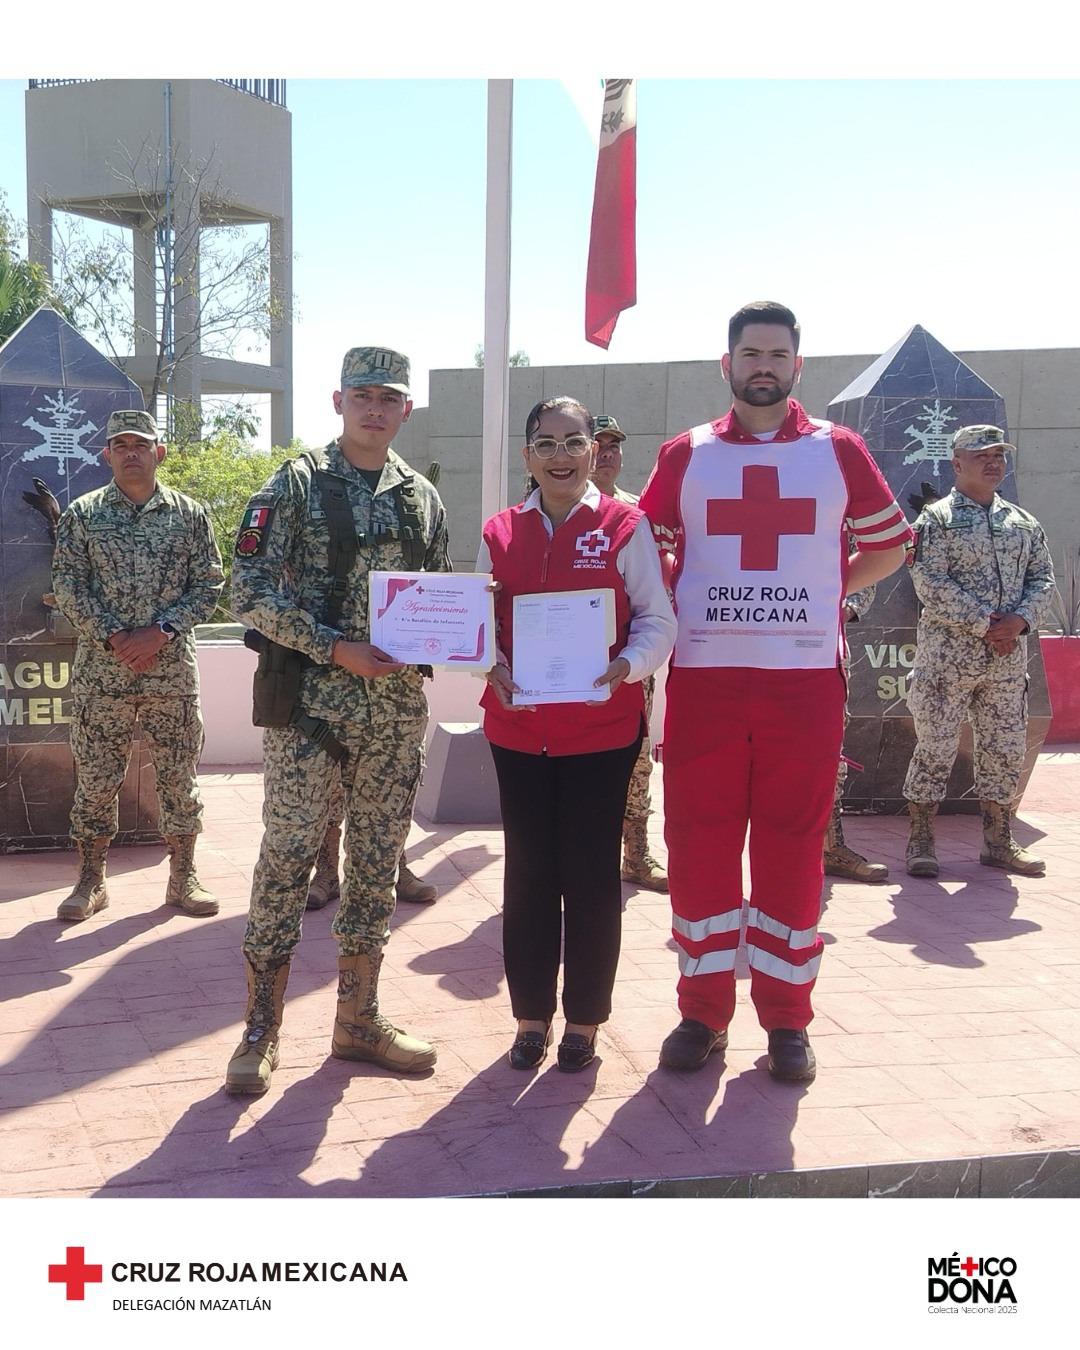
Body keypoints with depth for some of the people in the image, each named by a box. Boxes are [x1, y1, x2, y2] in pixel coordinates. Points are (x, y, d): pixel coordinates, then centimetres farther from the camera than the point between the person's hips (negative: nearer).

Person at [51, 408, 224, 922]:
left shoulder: (190, 514, 5)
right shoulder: (82, 514, 4)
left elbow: (208, 585, 0)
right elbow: (68, 587, -2)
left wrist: (162, 631, -13)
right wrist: (114, 638, -13)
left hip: (173, 672, 0)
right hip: (100, 672, 0)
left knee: (179, 778, 6)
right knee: (96, 779, 5)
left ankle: (183, 878, 19)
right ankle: (91, 881, 19)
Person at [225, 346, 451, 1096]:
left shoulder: (424, 498, 12)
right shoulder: (297, 484, -2)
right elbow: (252, 590, -8)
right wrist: (334, 649, -16)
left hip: (398, 709, 5)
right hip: (311, 702, -4)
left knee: (378, 858, 10)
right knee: (288, 855, -2)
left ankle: (359, 1019, 22)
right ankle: (261, 1029, 11)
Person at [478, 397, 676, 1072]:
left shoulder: (625, 526, -2)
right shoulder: (500, 533, 7)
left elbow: (658, 621, -2)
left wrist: (627, 665, -21)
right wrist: (493, 669, -10)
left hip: (603, 726, -2)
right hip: (517, 727, 3)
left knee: (591, 872, 5)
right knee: (528, 870, 10)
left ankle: (584, 1021, 20)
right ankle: (532, 1016, 24)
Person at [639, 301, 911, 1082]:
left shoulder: (839, 451, 6)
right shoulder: (685, 456, 8)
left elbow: (888, 544, 16)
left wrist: (826, 592, 5)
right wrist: (682, 604, 2)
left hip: (806, 677, 0)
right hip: (705, 675, 1)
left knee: (793, 845, 3)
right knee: (699, 841, 3)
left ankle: (786, 1018, 15)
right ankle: (704, 1010, 15)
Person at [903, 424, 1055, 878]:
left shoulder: (1023, 522, 15)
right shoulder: (936, 519, -2)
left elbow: (1042, 577, 11)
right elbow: (931, 584, -12)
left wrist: (1020, 620, -8)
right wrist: (985, 623, -16)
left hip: (1008, 659, 5)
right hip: (948, 656, -5)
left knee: (1005, 752, 9)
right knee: (935, 748, -1)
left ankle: (998, 842, 21)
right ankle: (921, 841, 9)